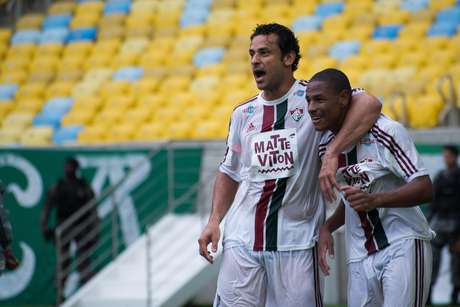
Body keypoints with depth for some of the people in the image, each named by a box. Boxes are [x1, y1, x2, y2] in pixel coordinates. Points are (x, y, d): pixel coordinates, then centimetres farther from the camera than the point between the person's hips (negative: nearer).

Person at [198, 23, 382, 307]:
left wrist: (332, 154, -29)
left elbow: (369, 104, -20)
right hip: (242, 240, 4)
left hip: (296, 242, -4)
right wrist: (214, 220, 8)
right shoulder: (243, 113, 13)